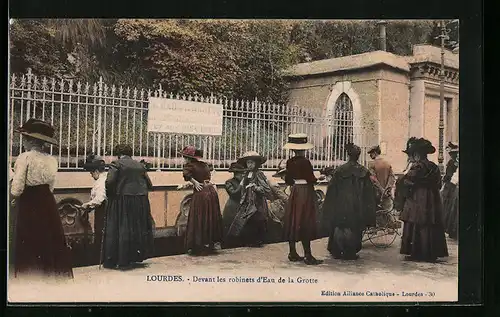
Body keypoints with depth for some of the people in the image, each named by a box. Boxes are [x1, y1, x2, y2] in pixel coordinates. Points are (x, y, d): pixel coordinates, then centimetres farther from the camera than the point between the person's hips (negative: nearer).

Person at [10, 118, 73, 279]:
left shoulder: (24, 157, -11)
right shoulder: (52, 160, 6)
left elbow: (17, 189, -14)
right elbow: (50, 187, 10)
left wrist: (15, 197, 6)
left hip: (29, 206, -5)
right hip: (48, 204, 5)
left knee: (29, 249, 5)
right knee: (52, 244, 14)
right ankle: (54, 274, 22)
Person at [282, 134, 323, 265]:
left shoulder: (290, 162, 4)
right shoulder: (305, 162, -15)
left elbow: (288, 180, 8)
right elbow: (311, 180, -15)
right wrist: (317, 178, 4)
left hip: (294, 192, 7)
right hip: (306, 193, -6)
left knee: (293, 222, 10)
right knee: (305, 223, -4)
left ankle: (292, 253, 17)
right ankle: (308, 256, -1)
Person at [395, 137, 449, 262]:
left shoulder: (418, 167, -14)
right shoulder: (434, 167, 9)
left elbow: (405, 182, -14)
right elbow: (438, 185, 15)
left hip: (417, 203, -7)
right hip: (432, 204, 8)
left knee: (415, 228, 1)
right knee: (431, 228, 11)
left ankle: (416, 253, 3)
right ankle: (431, 253, 16)